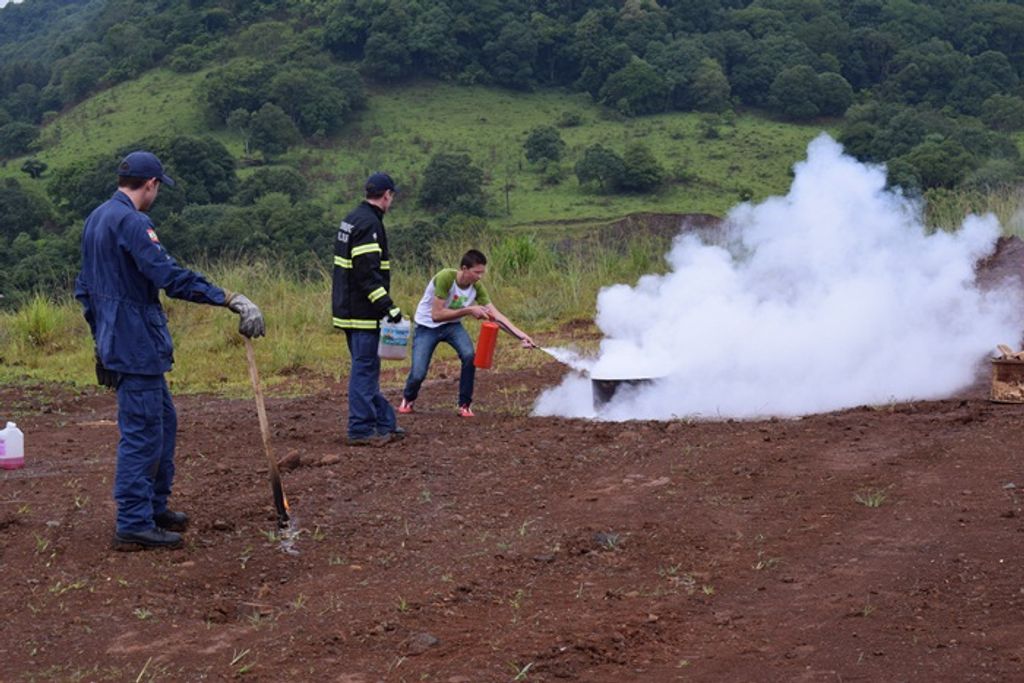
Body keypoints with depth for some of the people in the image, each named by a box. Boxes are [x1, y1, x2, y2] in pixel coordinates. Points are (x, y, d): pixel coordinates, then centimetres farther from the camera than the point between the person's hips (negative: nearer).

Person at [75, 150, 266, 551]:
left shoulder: (97, 218, 15)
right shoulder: (131, 223, -17)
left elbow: (85, 287, 22)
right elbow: (170, 276, -26)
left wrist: (101, 335, 27)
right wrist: (230, 299, -28)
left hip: (115, 338, 10)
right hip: (137, 344, -10)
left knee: (163, 421, 18)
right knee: (142, 432, -5)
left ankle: (154, 507, 26)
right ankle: (133, 526, -1)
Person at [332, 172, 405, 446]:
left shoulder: (352, 220, 15)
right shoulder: (369, 224, -17)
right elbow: (368, 272, -24)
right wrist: (387, 305, -24)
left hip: (348, 308, 11)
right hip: (363, 312, -10)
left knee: (367, 368, 14)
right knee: (365, 369, -5)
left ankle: (385, 423, 23)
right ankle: (361, 430, -1)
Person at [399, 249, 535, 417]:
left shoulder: (477, 286, -16)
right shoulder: (445, 278, -31)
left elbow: (496, 315, -16)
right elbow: (436, 314, -31)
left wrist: (521, 335, -26)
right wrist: (468, 310, -33)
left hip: (451, 325, 4)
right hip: (427, 326, -3)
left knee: (469, 356, -24)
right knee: (418, 374, -14)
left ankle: (465, 405, -6)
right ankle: (408, 399, 22)